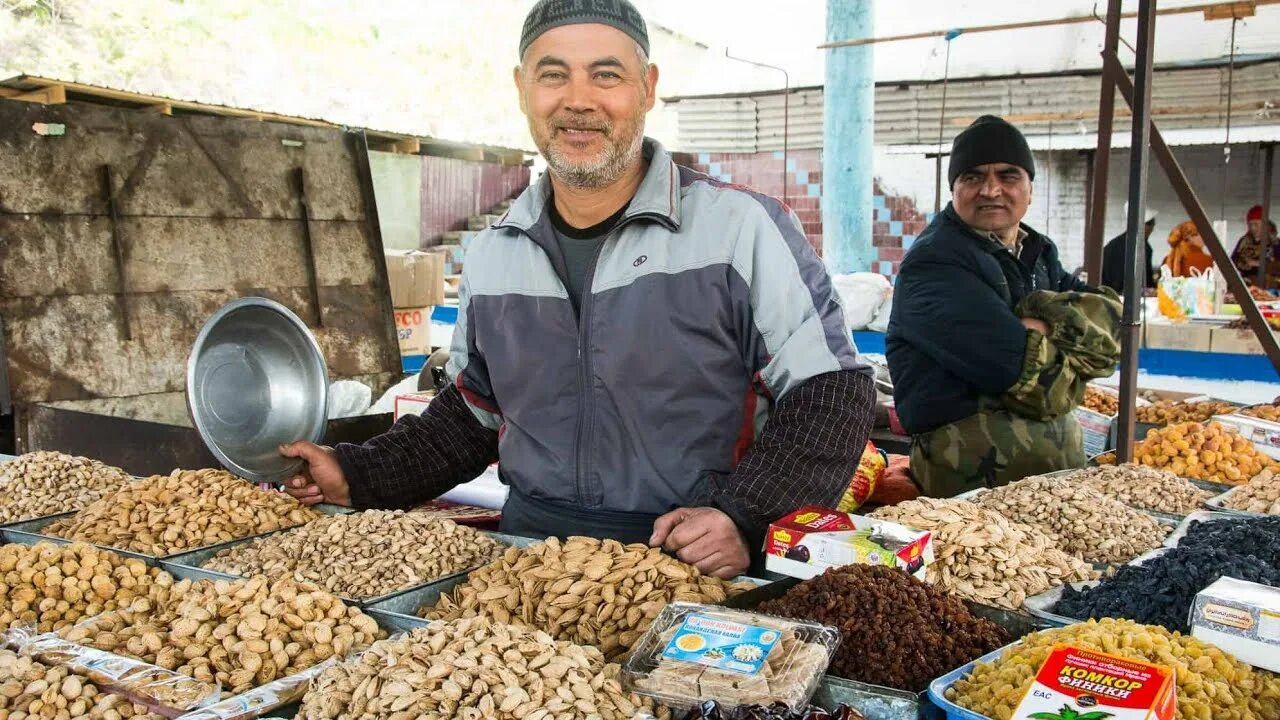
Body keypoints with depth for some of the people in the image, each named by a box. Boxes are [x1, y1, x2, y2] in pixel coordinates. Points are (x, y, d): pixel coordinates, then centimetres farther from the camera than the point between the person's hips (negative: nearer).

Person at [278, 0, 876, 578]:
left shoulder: (742, 229, -7)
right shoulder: (491, 255, 9)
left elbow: (830, 392, -5)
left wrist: (744, 517, -18)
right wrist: (358, 475, 11)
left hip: (695, 567, -3)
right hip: (531, 542, 4)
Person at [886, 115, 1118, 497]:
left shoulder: (1038, 251, 15)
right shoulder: (933, 263, -15)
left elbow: (1108, 311, 4)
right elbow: (1014, 362, -25)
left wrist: (1041, 324, -13)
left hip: (1061, 447, 9)